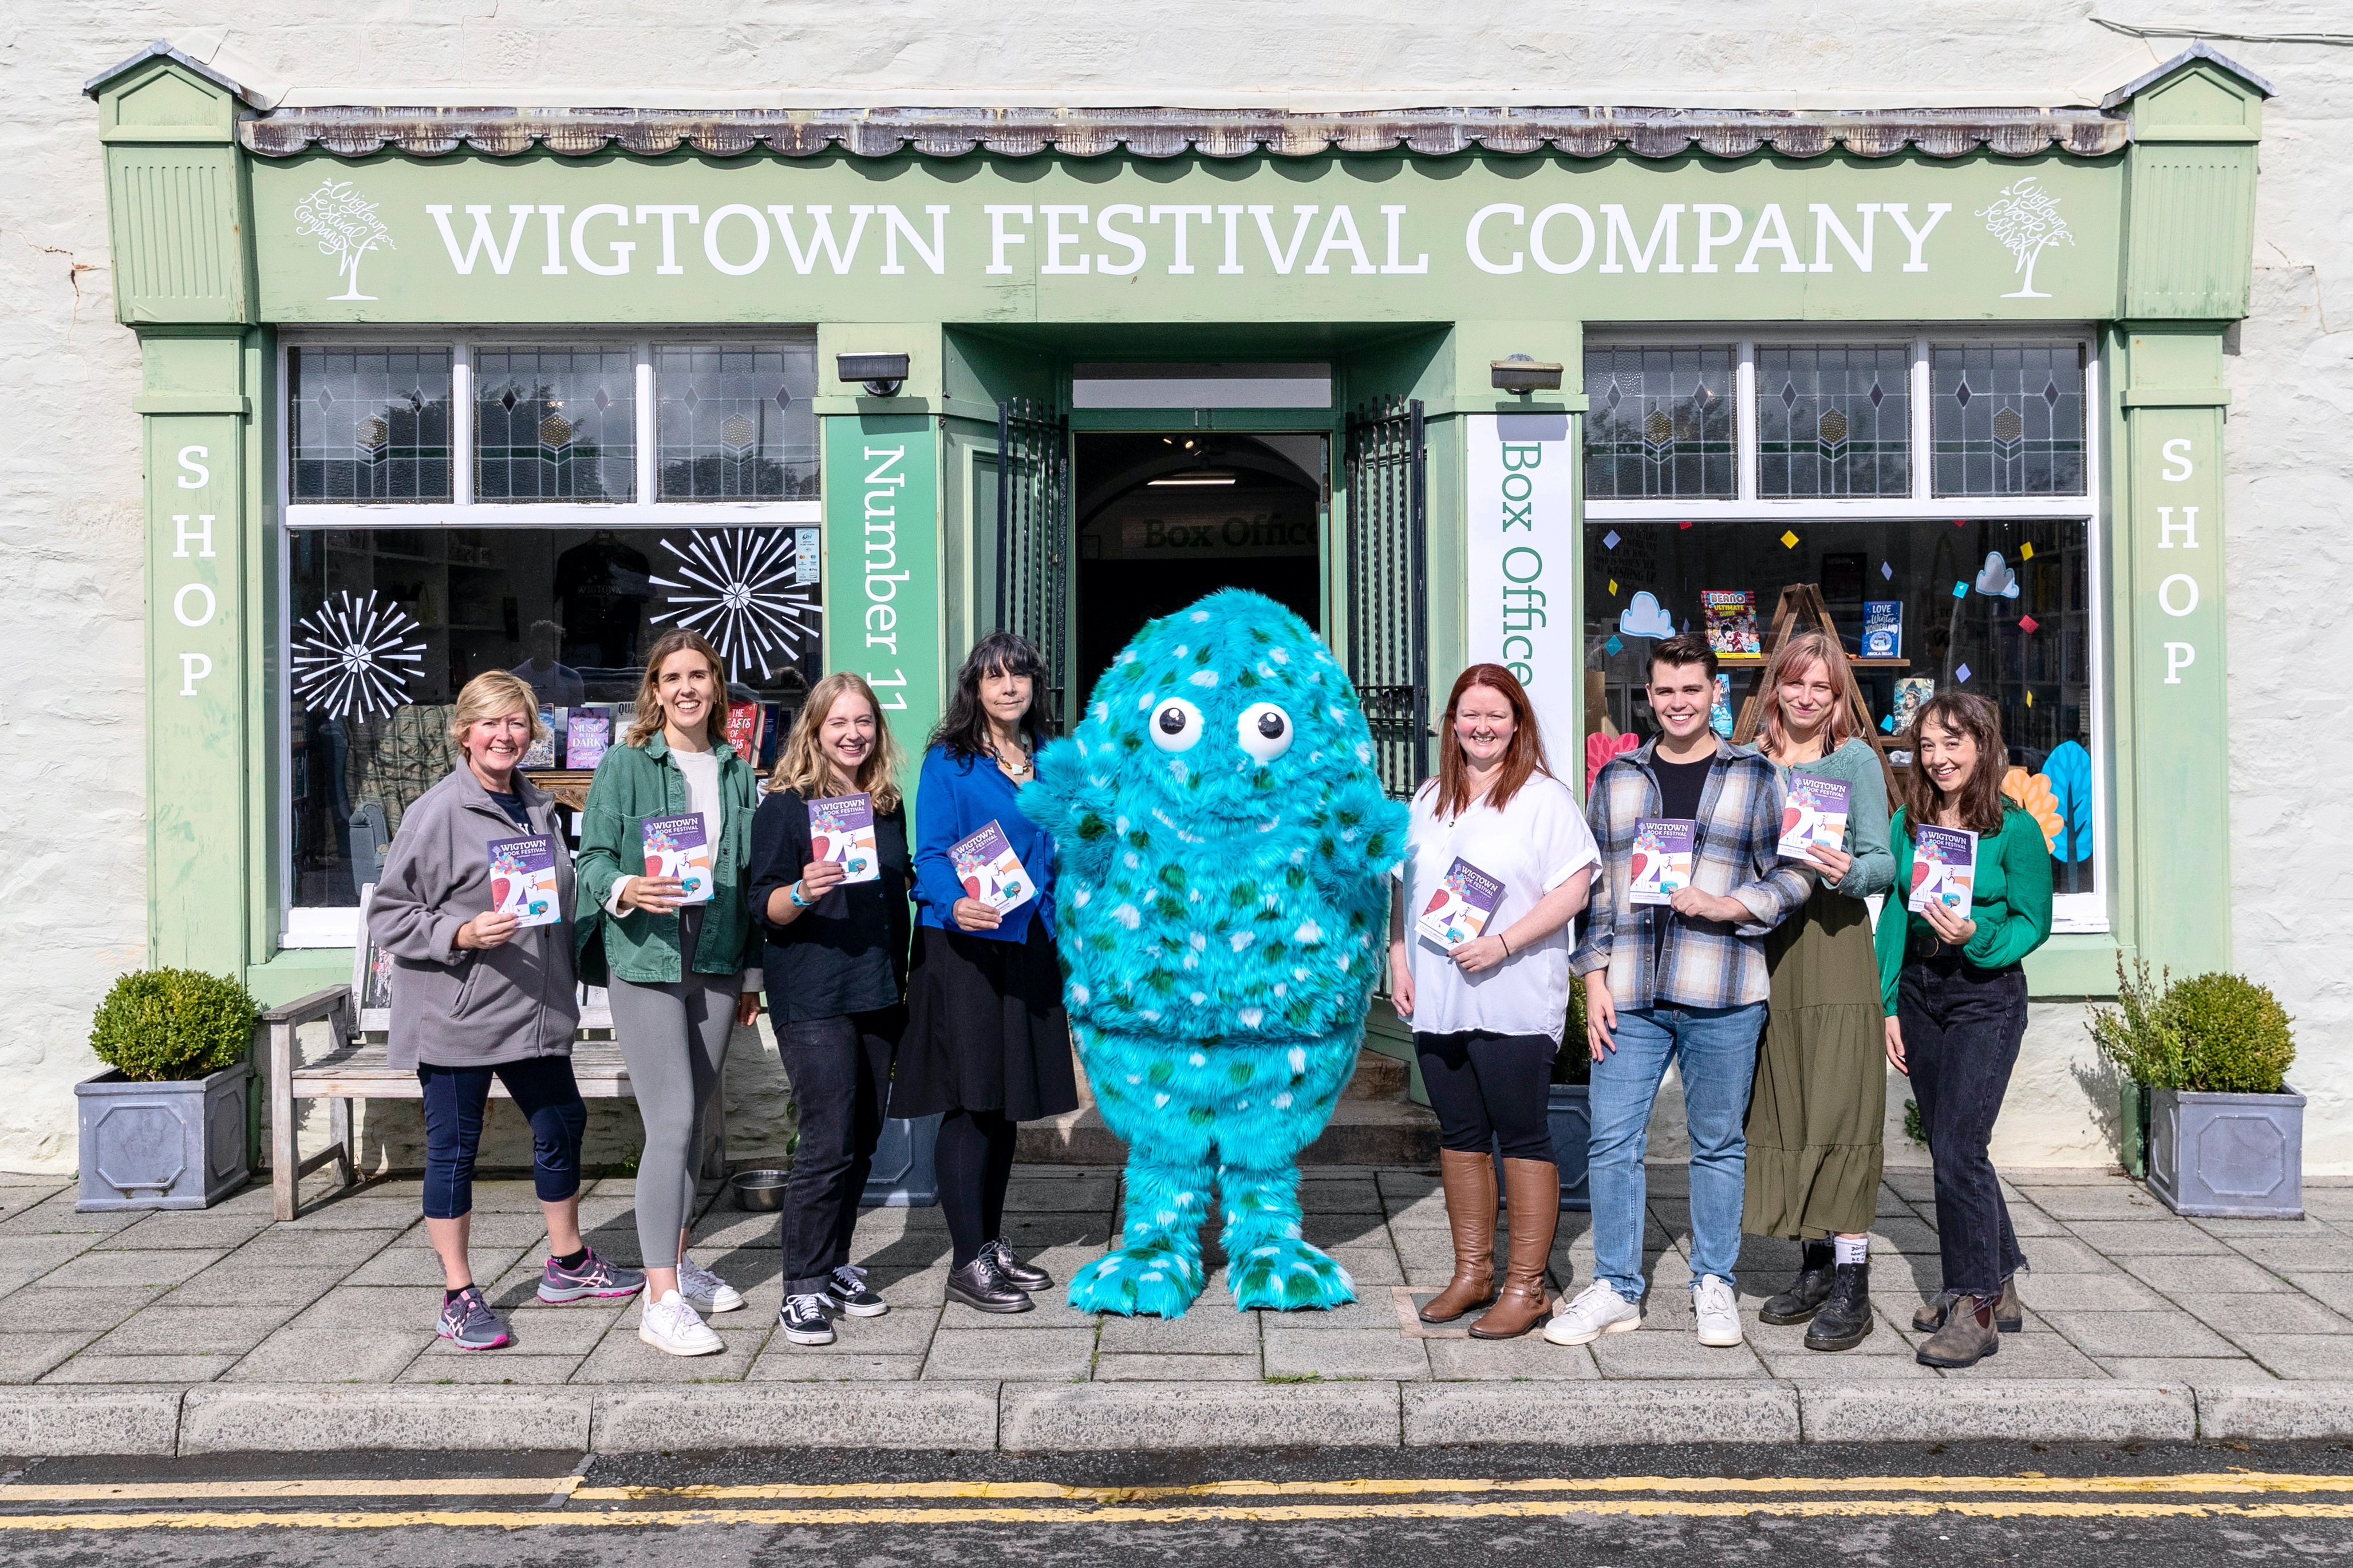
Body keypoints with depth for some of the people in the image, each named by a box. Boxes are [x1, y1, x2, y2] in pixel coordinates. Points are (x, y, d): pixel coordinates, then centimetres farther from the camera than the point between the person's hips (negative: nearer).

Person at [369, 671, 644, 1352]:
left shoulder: (538, 807, 11)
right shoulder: (436, 812, -10)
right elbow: (388, 917, -9)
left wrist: (562, 990, 17)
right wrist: (462, 934, -24)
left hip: (533, 1011, 7)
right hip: (455, 1016, -7)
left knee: (561, 1127, 15)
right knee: (454, 1148, 4)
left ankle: (568, 1263, 34)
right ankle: (459, 1296, 15)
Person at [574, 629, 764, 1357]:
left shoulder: (738, 773, 13)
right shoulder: (624, 765, -1)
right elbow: (592, 856, -4)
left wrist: (752, 973, 16)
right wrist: (625, 889, -26)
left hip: (716, 966, 5)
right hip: (644, 962, -5)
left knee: (693, 1119, 13)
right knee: (671, 1122, -11)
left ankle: (675, 1263, 28)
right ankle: (662, 1300, -7)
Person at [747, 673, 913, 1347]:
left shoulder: (888, 804, 12)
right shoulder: (785, 805, -5)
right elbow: (765, 908, -9)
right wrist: (803, 892, -27)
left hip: (881, 994, 6)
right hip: (813, 999, -6)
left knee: (862, 1139, 11)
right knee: (828, 1142, -9)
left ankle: (835, 1264, 24)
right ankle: (802, 1288, 0)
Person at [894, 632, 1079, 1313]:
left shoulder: (1048, 762, 11)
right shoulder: (949, 763, -6)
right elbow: (931, 854, -12)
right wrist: (955, 905, -31)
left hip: (1028, 949, 6)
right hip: (963, 949, -6)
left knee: (1008, 1101, 13)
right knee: (971, 1102, -4)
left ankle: (992, 1243, 25)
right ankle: (967, 1262, 4)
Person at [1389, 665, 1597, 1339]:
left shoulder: (1545, 797, -4)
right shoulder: (1429, 801, 15)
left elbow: (1572, 888, -11)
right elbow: (1405, 887, 19)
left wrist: (1503, 943, -19)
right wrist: (1399, 961, 8)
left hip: (1515, 1003, -6)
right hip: (1437, 1002, 6)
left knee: (1523, 1138, 0)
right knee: (1460, 1136, 12)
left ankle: (1526, 1286, 8)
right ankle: (1472, 1272, 24)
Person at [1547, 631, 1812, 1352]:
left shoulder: (1755, 777, 6)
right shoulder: (1617, 778, 12)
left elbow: (1791, 874, 5)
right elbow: (1593, 885, 11)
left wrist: (1730, 907, -12)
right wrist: (1595, 978, 4)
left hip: (1722, 995, -2)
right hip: (1630, 994, 2)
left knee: (1717, 1142, 8)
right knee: (1613, 1139, 1)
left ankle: (1714, 1285, 23)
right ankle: (1615, 1289, 13)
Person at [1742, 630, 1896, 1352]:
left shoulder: (1855, 759, 1)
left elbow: (1883, 862, -4)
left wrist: (1849, 871, -24)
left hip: (1833, 940, -5)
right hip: (1764, 940, 5)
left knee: (1837, 1106, -7)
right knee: (1783, 1107, 7)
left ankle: (1852, 1283, -3)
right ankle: (1816, 1264, 18)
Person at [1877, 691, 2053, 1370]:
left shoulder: (2014, 828, -8)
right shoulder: (1909, 823, 5)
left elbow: (2033, 924, -4)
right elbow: (1893, 915, 8)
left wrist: (1976, 937, -22)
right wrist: (1888, 1004, 4)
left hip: (1986, 993, -5)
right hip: (1918, 991, 5)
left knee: (1958, 1148, -11)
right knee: (1951, 1148, 12)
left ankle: (1976, 1307, -1)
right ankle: (2000, 1285, 27)